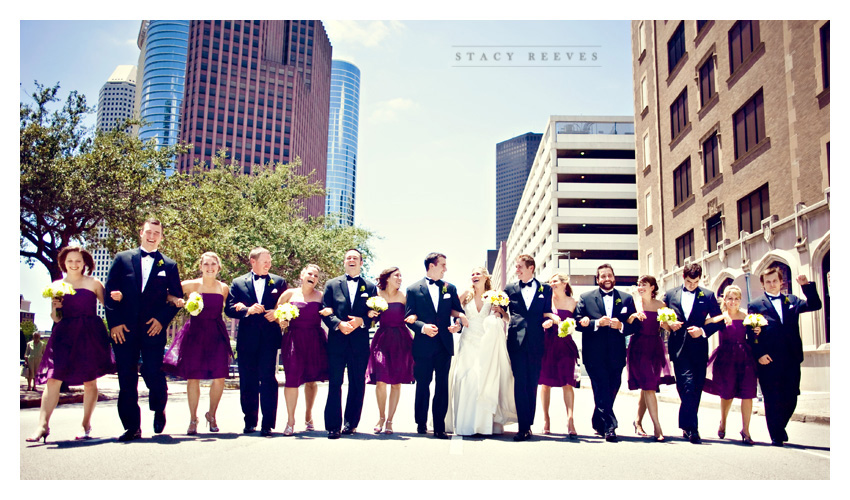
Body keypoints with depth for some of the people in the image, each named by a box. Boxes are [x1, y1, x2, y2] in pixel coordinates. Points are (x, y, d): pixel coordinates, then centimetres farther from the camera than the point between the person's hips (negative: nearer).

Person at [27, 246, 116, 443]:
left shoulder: (93, 283, 6)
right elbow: (56, 319, 14)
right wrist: (55, 307, -7)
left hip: (89, 335, -2)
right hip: (64, 335, 2)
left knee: (89, 381, 3)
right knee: (53, 380, -9)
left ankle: (86, 425, 14)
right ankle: (43, 425, -10)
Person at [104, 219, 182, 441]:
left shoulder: (169, 265, 9)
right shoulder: (122, 258, 9)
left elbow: (177, 297, 8)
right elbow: (110, 291, 5)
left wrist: (163, 319, -6)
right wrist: (114, 322, -4)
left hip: (153, 329, -1)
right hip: (124, 329, 1)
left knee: (153, 376, -5)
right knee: (127, 379, 2)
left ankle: (159, 410, 25)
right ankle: (132, 427, 11)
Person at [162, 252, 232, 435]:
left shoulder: (224, 288, 7)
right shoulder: (191, 285, -1)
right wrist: (175, 299, -17)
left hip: (217, 335, 2)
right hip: (195, 333, -1)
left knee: (219, 378, -3)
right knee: (193, 377, 2)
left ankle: (212, 415, 20)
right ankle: (193, 419, 19)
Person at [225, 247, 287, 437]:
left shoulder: (279, 282, 11)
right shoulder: (238, 283, 10)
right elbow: (229, 309, 2)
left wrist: (277, 313, -9)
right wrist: (248, 310, -13)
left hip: (270, 338, -1)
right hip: (247, 339, 1)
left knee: (268, 380, -6)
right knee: (247, 382, 6)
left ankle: (267, 424, -2)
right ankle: (249, 422, 18)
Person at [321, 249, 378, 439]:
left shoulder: (370, 287, 12)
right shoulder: (332, 284, 11)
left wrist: (361, 321, -11)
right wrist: (339, 324, -13)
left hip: (360, 342, 1)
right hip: (337, 340, -1)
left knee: (357, 384, 6)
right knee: (335, 384, -3)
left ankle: (351, 423, 17)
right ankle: (333, 426, 1)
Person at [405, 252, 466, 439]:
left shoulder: (450, 288, 11)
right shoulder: (414, 289, 2)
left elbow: (459, 311, 13)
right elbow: (409, 317, -3)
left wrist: (459, 323, -10)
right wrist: (423, 327, -21)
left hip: (444, 345, 2)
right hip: (423, 346, -2)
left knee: (442, 387, 3)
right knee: (422, 386, 7)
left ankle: (439, 427, 9)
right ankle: (421, 424, 21)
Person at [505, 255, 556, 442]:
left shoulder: (545, 289, 12)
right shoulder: (510, 289, 13)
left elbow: (547, 312, 12)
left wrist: (549, 320, -9)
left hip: (536, 342, 1)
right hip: (517, 340, -1)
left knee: (533, 383, 5)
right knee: (520, 383, -6)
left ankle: (528, 425, 13)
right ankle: (524, 427, -6)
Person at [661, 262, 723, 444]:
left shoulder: (708, 296, 7)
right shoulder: (670, 294, 10)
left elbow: (719, 320, 7)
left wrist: (703, 330, -8)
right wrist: (669, 324, -4)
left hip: (699, 348, 1)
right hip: (679, 347, -1)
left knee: (696, 387, 6)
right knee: (688, 384, -14)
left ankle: (686, 426, 20)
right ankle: (691, 427, -11)